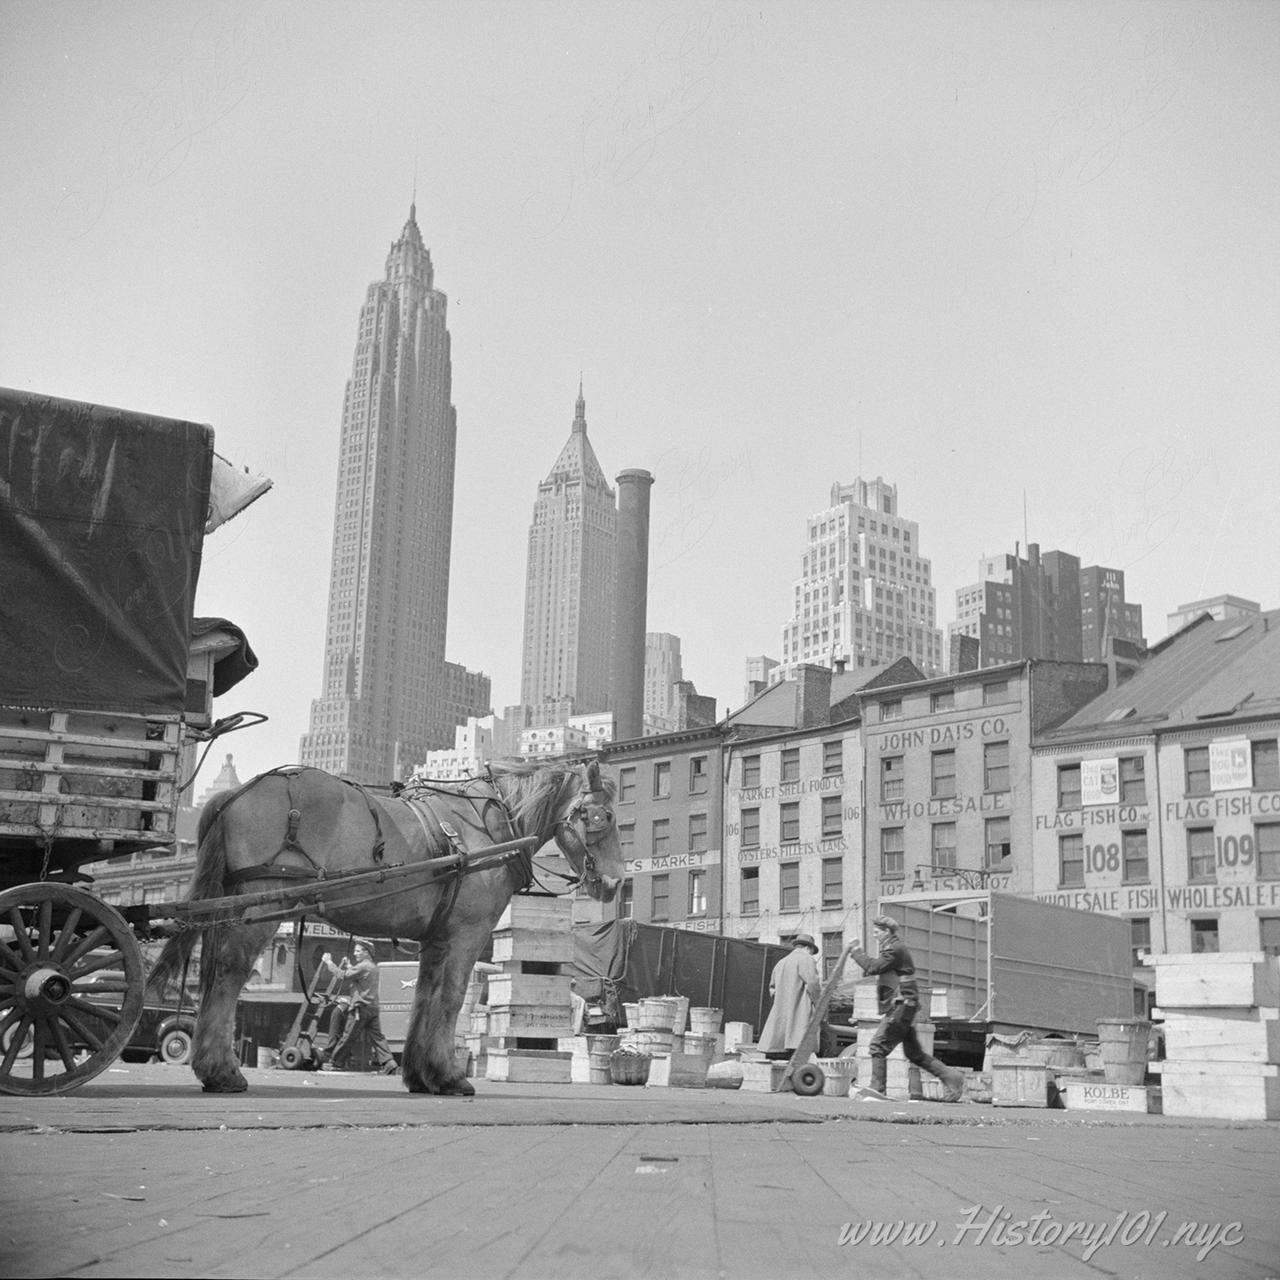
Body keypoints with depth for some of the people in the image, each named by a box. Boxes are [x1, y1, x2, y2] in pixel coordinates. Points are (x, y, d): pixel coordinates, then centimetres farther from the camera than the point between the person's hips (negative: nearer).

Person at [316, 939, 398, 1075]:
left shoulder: (363, 966, -11)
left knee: (345, 1035, 1)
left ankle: (328, 1060, 9)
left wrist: (329, 962, -6)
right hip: (372, 1008, 8)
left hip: (361, 1006, -8)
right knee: (376, 1036, 3)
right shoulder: (373, 967, 19)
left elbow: (343, 975, -14)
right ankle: (389, 1064, -6)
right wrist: (348, 966, 16)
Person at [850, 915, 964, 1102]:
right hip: (904, 1004, 10)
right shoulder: (895, 946, 19)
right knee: (913, 1052, 12)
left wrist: (857, 951, -7)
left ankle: (876, 1089, -6)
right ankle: (950, 1077, 11)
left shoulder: (895, 949, -13)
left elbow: (873, 968, -19)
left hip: (903, 1004, -10)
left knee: (878, 1045, -8)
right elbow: (877, 969, 18)